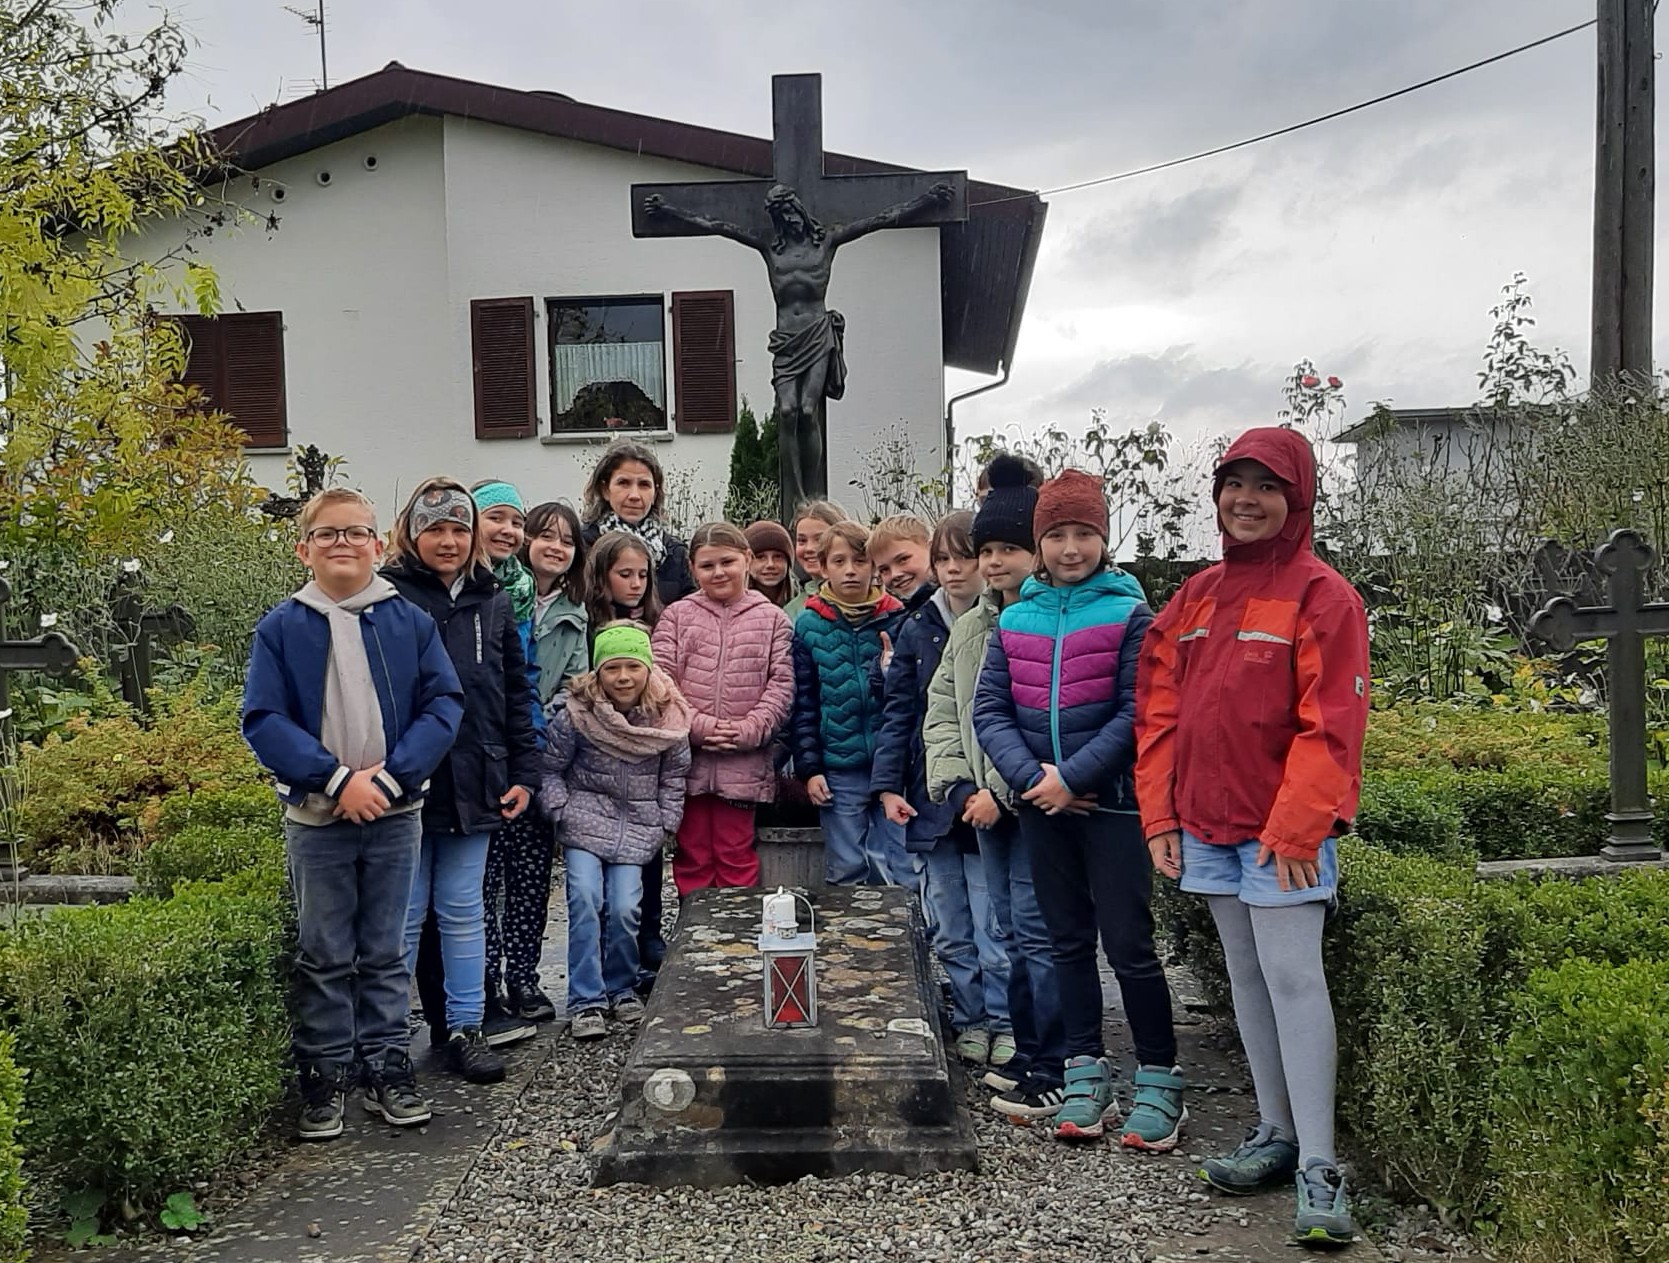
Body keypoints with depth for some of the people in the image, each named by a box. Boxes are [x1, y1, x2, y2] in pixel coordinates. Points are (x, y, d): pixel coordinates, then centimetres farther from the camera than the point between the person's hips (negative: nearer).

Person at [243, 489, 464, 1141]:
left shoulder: (409, 621, -1)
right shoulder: (282, 627, -3)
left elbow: (444, 703, -5)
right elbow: (263, 719, -8)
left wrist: (388, 776, -16)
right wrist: (337, 779, -17)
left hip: (395, 813, 1)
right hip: (314, 817, -1)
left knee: (385, 951, 12)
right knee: (324, 955, 10)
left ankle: (387, 1067, 24)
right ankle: (325, 1075, 23)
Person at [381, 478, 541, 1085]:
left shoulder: (492, 601, 9)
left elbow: (516, 693, 11)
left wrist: (523, 774, 6)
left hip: (474, 784, 4)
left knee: (463, 911, 12)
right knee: (403, 916, 6)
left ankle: (464, 1027, 23)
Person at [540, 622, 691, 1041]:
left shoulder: (668, 719, -4)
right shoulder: (576, 715, -9)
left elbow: (673, 778, 8)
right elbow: (551, 770, 1)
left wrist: (664, 825, 2)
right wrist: (563, 814, -7)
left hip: (637, 829, 1)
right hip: (585, 822, -1)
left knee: (624, 909, -9)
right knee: (585, 901, -16)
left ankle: (622, 989, 16)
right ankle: (586, 1001, -5)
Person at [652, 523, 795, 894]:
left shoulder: (771, 619, 6)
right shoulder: (677, 615, 7)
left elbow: (781, 685, 0)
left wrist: (748, 730, -12)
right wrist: (697, 725, -13)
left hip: (743, 762, -1)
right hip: (687, 759, 1)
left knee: (736, 856, 7)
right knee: (692, 855, 10)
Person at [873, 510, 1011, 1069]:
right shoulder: (917, 627, 7)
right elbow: (898, 710, 7)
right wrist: (888, 785, 0)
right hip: (928, 799, 4)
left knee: (995, 925, 1)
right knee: (948, 931, 12)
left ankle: (1003, 1023, 18)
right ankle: (970, 1020, 26)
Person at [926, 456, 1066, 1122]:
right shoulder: (968, 628, 14)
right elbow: (941, 711, 15)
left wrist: (1002, 791, -18)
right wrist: (956, 784, 2)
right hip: (986, 805, 8)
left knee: (1038, 933, -5)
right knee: (1014, 933, 16)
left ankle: (1054, 1069, 8)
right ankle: (1028, 1051, 29)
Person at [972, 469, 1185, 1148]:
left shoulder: (1129, 614, -5)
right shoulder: (1014, 620, 6)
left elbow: (1136, 713, -12)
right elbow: (989, 710, 1)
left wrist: (1072, 777, -16)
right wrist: (1031, 777, -13)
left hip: (1112, 803, -4)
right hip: (1043, 806, 4)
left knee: (1128, 944, -1)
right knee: (1068, 940, 13)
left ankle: (1159, 1081, 15)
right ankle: (1087, 1075, 25)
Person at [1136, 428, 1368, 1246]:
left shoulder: (1322, 596, -7)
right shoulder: (1195, 597, 11)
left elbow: (1332, 723, -13)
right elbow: (1160, 712, 11)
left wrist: (1298, 826, -18)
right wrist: (1160, 814, 5)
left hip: (1283, 831, -6)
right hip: (1207, 825, 7)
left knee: (1293, 977, -8)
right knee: (1247, 978, 14)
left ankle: (1318, 1169, 0)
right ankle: (1276, 1134, 27)